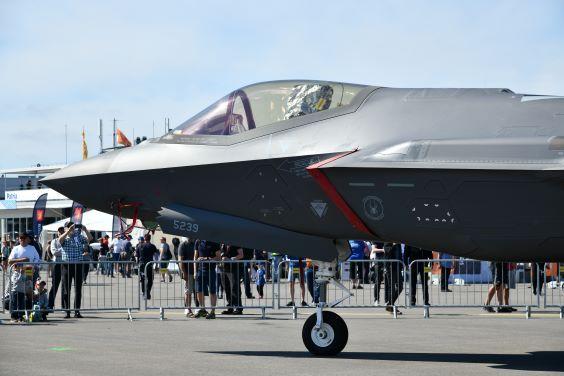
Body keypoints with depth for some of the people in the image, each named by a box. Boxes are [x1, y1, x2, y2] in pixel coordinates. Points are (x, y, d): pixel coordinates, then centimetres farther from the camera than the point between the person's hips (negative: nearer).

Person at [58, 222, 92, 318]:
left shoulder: (79, 238, 9)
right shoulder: (64, 239, 2)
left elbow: (90, 238, -2)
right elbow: (60, 239, -21)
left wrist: (85, 230, -18)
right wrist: (69, 230, -30)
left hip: (78, 266, 2)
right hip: (67, 266, -2)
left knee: (78, 289, 3)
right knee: (66, 290, 2)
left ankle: (77, 311, 9)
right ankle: (67, 311, 8)